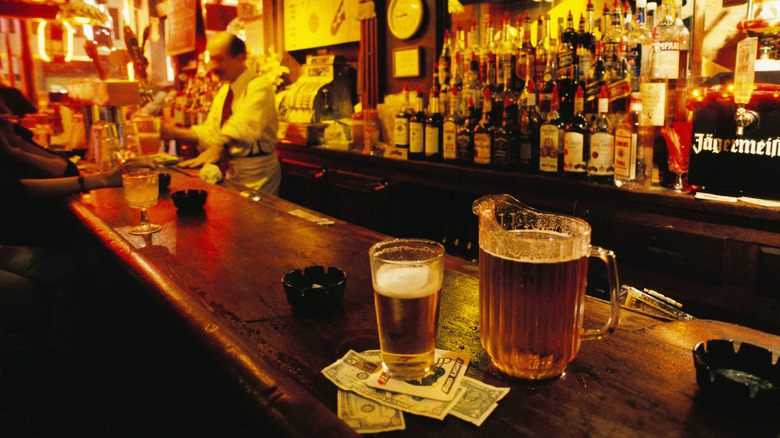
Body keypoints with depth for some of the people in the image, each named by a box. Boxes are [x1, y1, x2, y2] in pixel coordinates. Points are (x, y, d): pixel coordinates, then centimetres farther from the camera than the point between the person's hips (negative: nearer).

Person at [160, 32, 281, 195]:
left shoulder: (260, 85, -15)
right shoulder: (223, 92, 14)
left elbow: (245, 122, -35)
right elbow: (210, 131, 8)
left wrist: (219, 147, -51)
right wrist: (173, 132, -6)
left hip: (258, 174, -8)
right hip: (232, 171, 8)